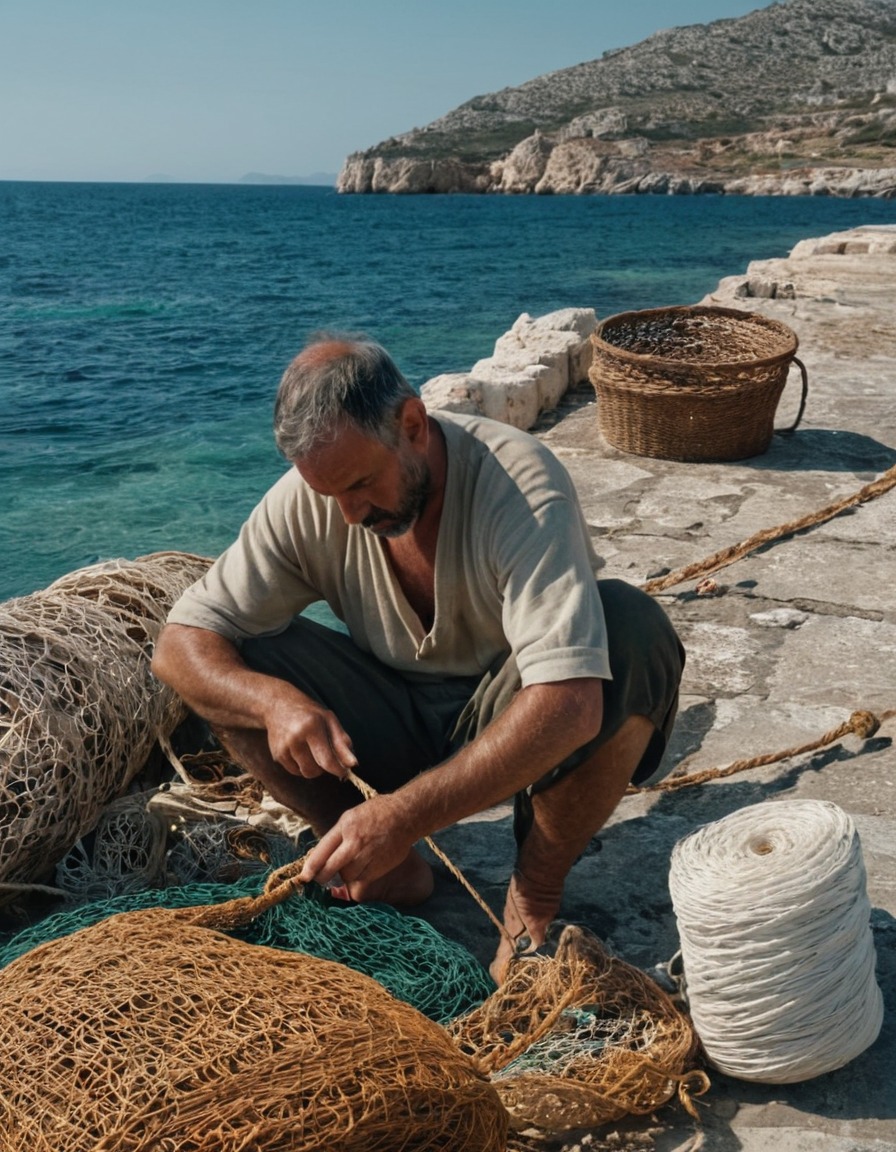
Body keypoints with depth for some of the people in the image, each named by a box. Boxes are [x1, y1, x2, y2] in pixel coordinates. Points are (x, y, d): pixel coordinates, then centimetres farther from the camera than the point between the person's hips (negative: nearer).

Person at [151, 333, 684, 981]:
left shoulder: (519, 484, -28)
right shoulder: (309, 498, -13)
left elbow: (569, 702, -40)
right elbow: (179, 643, -12)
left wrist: (406, 816, -44)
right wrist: (273, 699, -33)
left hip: (511, 734, -3)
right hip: (400, 727, 4)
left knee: (631, 627, -34)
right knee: (224, 666, -16)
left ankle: (536, 891, -14)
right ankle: (393, 874, -4)